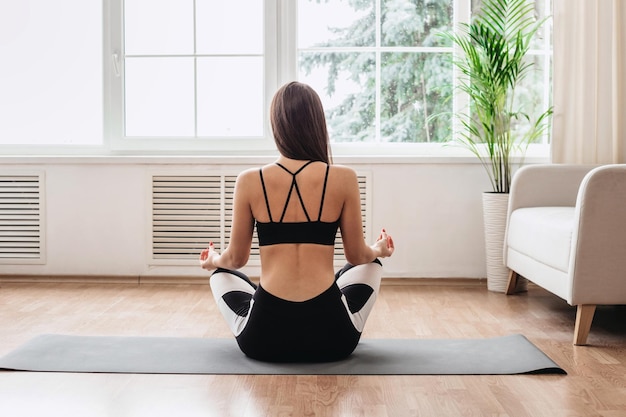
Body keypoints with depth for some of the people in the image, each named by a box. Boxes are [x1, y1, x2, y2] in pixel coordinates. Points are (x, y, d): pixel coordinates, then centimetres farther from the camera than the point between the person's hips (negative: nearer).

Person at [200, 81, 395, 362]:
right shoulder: (343, 178, -6)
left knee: (221, 274, 33)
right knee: (370, 264, 32)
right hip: (331, 336, 0)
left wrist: (213, 260, 32)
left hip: (265, 338, 0)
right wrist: (379, 250, 29)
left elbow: (236, 259, 7)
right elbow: (357, 255, 5)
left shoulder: (249, 181, -4)